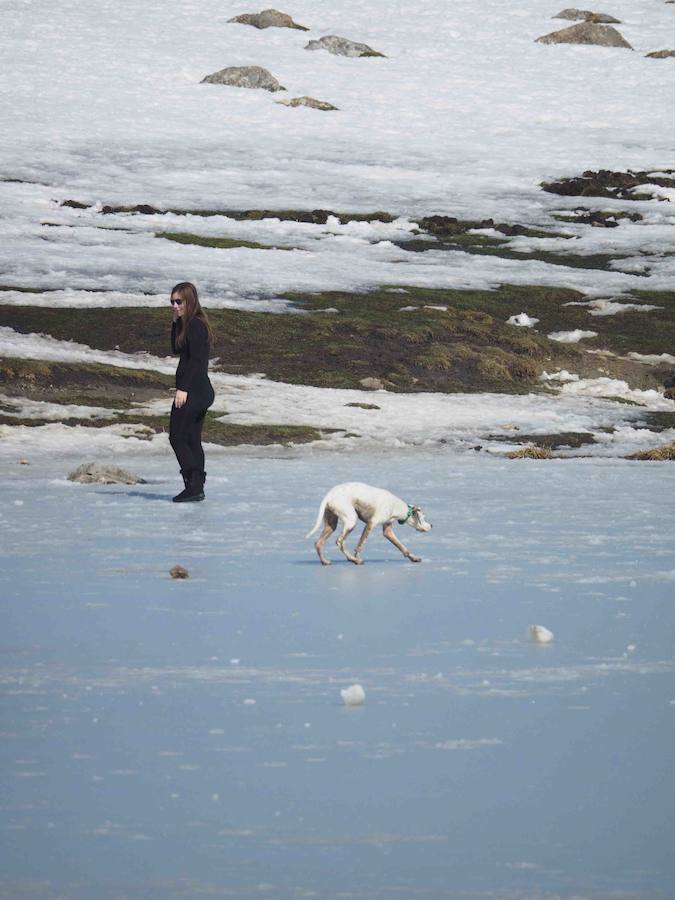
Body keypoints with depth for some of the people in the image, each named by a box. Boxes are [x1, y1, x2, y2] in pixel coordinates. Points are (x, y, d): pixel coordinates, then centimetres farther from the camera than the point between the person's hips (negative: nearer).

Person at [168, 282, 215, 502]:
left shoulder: (195, 325, -14)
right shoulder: (185, 324, 15)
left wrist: (183, 388, -23)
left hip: (193, 391, -10)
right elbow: (176, 349, 22)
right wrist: (175, 322, 11)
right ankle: (197, 487, 12)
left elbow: (195, 360, -20)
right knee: (192, 439, 12)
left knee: (177, 437, -6)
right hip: (201, 391, 10)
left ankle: (193, 484, -9)